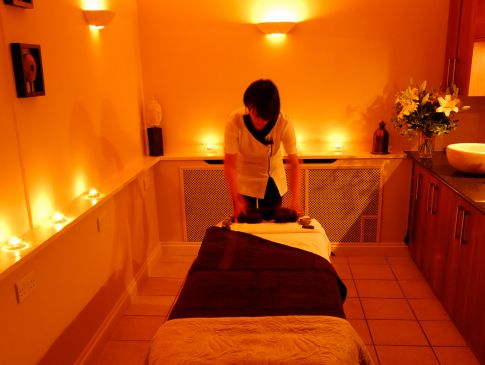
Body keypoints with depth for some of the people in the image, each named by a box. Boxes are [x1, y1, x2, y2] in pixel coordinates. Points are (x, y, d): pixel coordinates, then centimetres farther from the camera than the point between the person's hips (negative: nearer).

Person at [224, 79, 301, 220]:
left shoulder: (283, 123, -26)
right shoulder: (235, 121, -28)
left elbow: (294, 164, -23)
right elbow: (229, 164, -24)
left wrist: (295, 200, -33)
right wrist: (237, 199, -31)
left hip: (273, 180, 1)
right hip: (244, 180, -1)